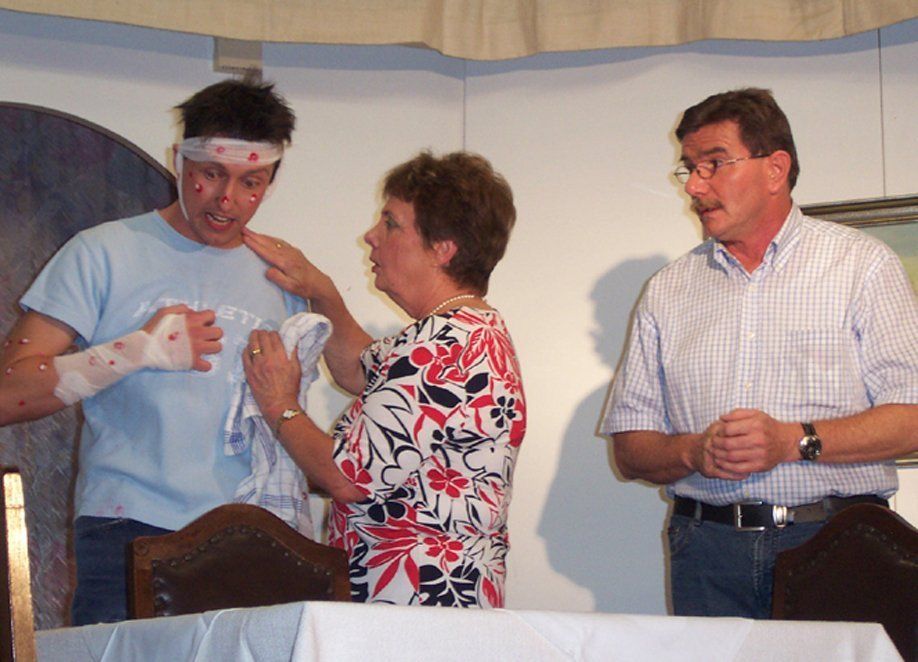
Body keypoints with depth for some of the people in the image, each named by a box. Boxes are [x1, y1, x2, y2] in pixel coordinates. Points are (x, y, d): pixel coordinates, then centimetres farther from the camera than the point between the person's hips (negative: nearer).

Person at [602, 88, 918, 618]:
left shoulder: (862, 265, 5)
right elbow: (630, 447, 13)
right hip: (708, 550, 2)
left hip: (833, 542, -2)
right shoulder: (668, 291, 15)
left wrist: (793, 441, -15)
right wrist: (693, 452, -7)